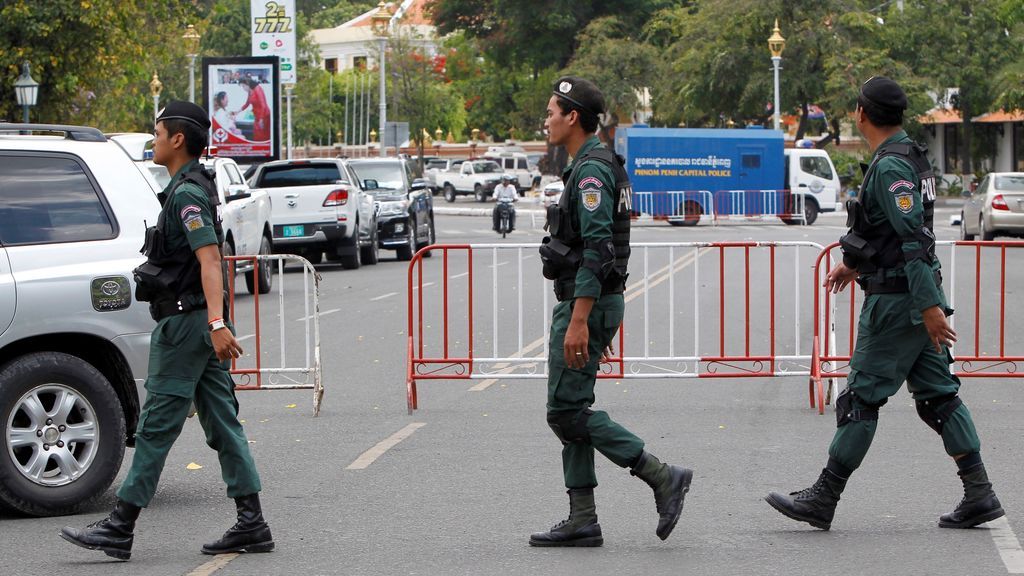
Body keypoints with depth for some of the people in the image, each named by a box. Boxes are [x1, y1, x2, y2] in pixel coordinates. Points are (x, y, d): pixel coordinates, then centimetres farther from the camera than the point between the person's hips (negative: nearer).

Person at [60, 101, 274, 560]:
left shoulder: (187, 193, -14)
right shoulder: (193, 188, 18)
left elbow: (209, 259, -25)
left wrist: (217, 322, -34)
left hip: (185, 322, -10)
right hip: (200, 322, 10)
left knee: (157, 425, -6)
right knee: (222, 423, 8)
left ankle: (119, 529, -3)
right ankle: (251, 525, 8)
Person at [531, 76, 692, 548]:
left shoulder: (592, 170, -16)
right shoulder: (593, 166, 17)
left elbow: (597, 251, -24)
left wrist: (578, 321, -27)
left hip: (586, 303, -11)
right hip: (594, 303, 11)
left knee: (567, 411, -9)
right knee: (569, 409, 9)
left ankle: (663, 477, -9)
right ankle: (582, 521, 10)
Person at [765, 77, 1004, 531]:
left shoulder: (889, 167, -18)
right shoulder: (910, 157, 14)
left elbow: (913, 239, -24)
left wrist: (929, 306, -28)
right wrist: (854, 262, 38)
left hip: (896, 301, -10)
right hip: (918, 297, 10)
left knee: (861, 398, -3)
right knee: (937, 395, 9)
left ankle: (823, 500, 4)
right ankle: (979, 495, 6)